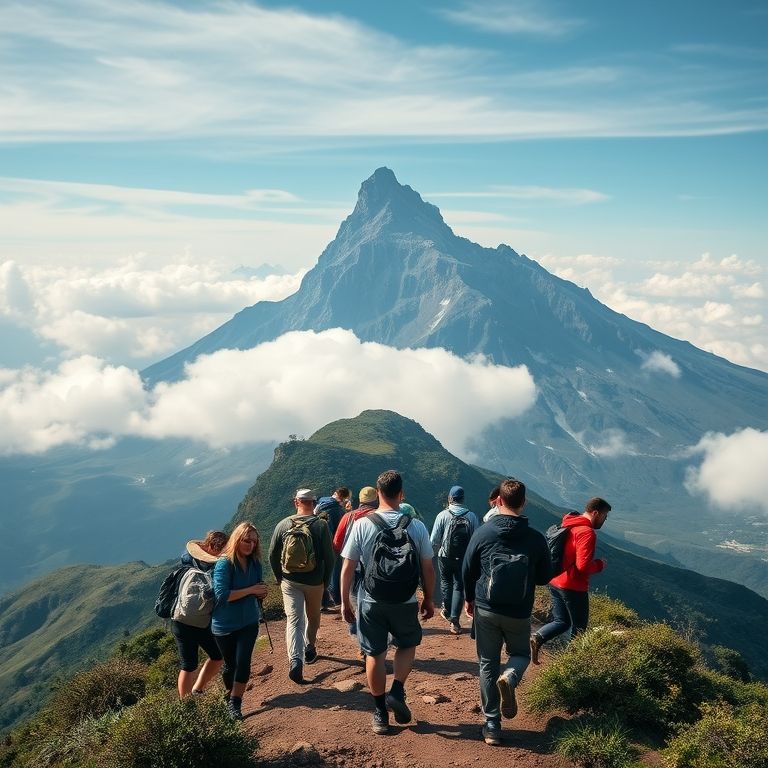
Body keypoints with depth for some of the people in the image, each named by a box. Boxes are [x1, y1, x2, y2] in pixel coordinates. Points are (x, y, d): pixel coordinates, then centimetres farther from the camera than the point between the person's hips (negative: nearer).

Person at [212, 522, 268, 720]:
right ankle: (230, 695, 39)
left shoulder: (254, 563, -1)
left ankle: (235, 703, 8)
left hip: (249, 622, 3)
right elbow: (222, 595, -25)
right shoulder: (224, 563, -18)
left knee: (243, 663, -7)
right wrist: (251, 590, -24)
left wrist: (262, 593, -12)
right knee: (230, 664, 12)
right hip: (225, 625, -3)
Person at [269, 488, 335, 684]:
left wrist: (279, 578, 14)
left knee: (293, 620, -1)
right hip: (314, 582, 0)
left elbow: (272, 555, 1)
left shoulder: (283, 525, -6)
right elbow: (329, 556, -8)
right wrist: (326, 582, 5)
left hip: (290, 581, 0)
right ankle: (309, 651, 39)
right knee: (313, 617, 22)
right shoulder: (321, 525, -11)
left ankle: (295, 660, -18)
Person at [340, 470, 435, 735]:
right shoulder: (416, 526, -8)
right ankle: (397, 691, 7)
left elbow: (347, 567, -7)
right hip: (405, 603, 0)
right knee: (407, 645, 25)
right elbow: (428, 569, -2)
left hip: (371, 603, 0)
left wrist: (345, 601, 4)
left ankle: (380, 713, 23)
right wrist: (428, 600, 11)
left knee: (374, 655, 14)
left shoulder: (363, 525, -9)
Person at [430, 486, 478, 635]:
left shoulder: (443, 515, -9)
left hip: (445, 556, 0)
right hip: (465, 558, 0)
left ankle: (447, 611, 34)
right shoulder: (471, 516, -5)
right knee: (459, 586, 6)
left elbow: (434, 539, -7)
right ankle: (454, 620, 0)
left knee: (446, 582, 23)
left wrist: (435, 552, 11)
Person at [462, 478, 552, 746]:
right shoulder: (536, 538, -10)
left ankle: (492, 725, 11)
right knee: (521, 653, 23)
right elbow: (545, 576, 1)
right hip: (520, 613, 0)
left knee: (488, 666, 12)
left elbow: (467, 571, -1)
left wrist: (470, 599, 17)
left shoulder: (483, 533, -10)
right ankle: (509, 677, -10)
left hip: (486, 610, 0)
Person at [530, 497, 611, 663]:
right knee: (579, 628, 10)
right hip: (574, 587, -8)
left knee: (561, 622, 16)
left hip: (555, 582, 8)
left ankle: (537, 638, -6)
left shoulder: (567, 526, 9)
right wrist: (600, 564, -8)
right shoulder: (587, 533, -19)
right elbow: (583, 566, -25)